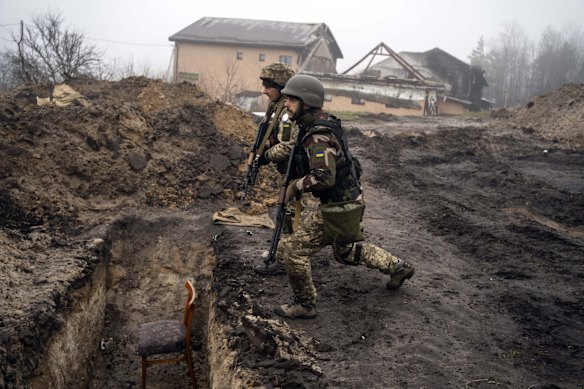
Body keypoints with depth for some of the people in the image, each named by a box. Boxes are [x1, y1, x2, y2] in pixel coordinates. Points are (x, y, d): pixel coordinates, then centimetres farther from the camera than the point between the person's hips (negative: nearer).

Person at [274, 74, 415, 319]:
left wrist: (296, 186, -21)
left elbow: (324, 178, -35)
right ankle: (398, 267, 39)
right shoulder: (324, 123, 6)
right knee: (346, 251, 29)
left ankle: (304, 304, 10)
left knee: (293, 248, -4)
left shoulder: (318, 136, -25)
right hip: (350, 200, 10)